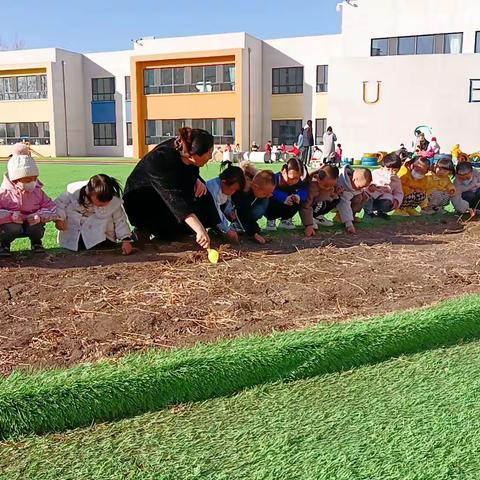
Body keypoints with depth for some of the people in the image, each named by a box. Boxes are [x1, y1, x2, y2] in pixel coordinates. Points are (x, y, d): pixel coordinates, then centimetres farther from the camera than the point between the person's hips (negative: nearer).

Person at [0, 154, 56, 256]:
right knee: (13, 227, -35)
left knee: (37, 227, -30)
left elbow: (51, 208, -7)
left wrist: (40, 216, -27)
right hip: (11, 225, -2)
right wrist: (10, 215, -35)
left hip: (31, 224, 2)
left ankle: (36, 242, 8)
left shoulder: (38, 192, -4)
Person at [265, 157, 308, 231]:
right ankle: (271, 220, -4)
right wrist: (284, 198, -54)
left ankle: (285, 220, 5)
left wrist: (298, 196, -44)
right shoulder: (275, 178, -27)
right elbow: (273, 193, -42)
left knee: (297, 202, -21)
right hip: (269, 208, -4)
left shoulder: (298, 182, -11)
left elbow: (304, 192, -23)